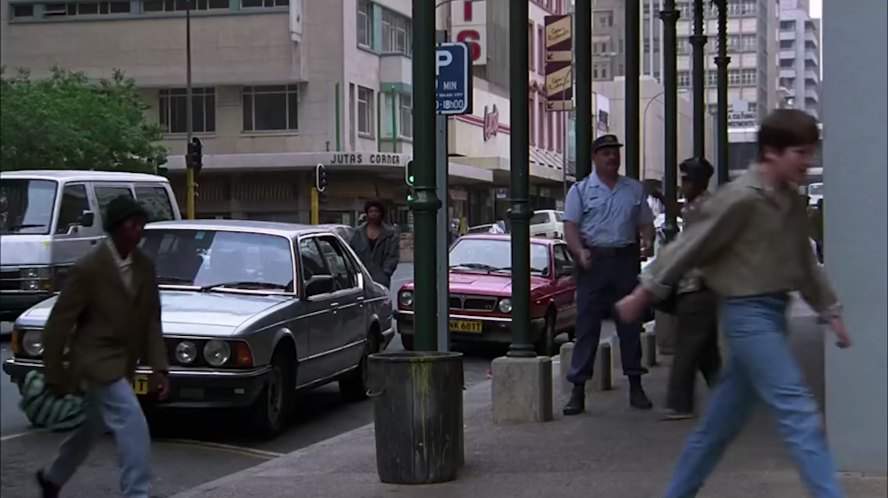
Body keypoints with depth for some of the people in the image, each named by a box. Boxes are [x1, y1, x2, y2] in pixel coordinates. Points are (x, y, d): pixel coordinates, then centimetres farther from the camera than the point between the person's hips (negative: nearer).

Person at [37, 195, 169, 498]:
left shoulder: (145, 268, 3)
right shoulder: (89, 269, -16)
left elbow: (151, 322, 7)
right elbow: (59, 323, -12)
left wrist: (158, 368, -3)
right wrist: (55, 376, -9)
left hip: (123, 365, 7)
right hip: (96, 362, -7)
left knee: (92, 428, 22)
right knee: (133, 425, -19)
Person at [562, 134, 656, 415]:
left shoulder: (634, 189, 14)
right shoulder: (581, 190, 4)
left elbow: (645, 223, 17)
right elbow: (570, 227, -4)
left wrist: (647, 241, -5)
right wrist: (580, 252, -22)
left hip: (626, 260, 3)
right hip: (594, 261, -3)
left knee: (630, 323, 7)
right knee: (587, 325, -4)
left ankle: (635, 386, 16)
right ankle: (578, 390, -2)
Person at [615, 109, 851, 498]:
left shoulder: (790, 201, 11)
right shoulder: (741, 199, -14)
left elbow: (805, 263, 20)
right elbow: (688, 248, -10)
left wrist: (831, 311, 15)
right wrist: (643, 294, -7)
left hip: (773, 313, 8)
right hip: (749, 314, -8)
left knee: (722, 421, 14)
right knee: (799, 414, -13)